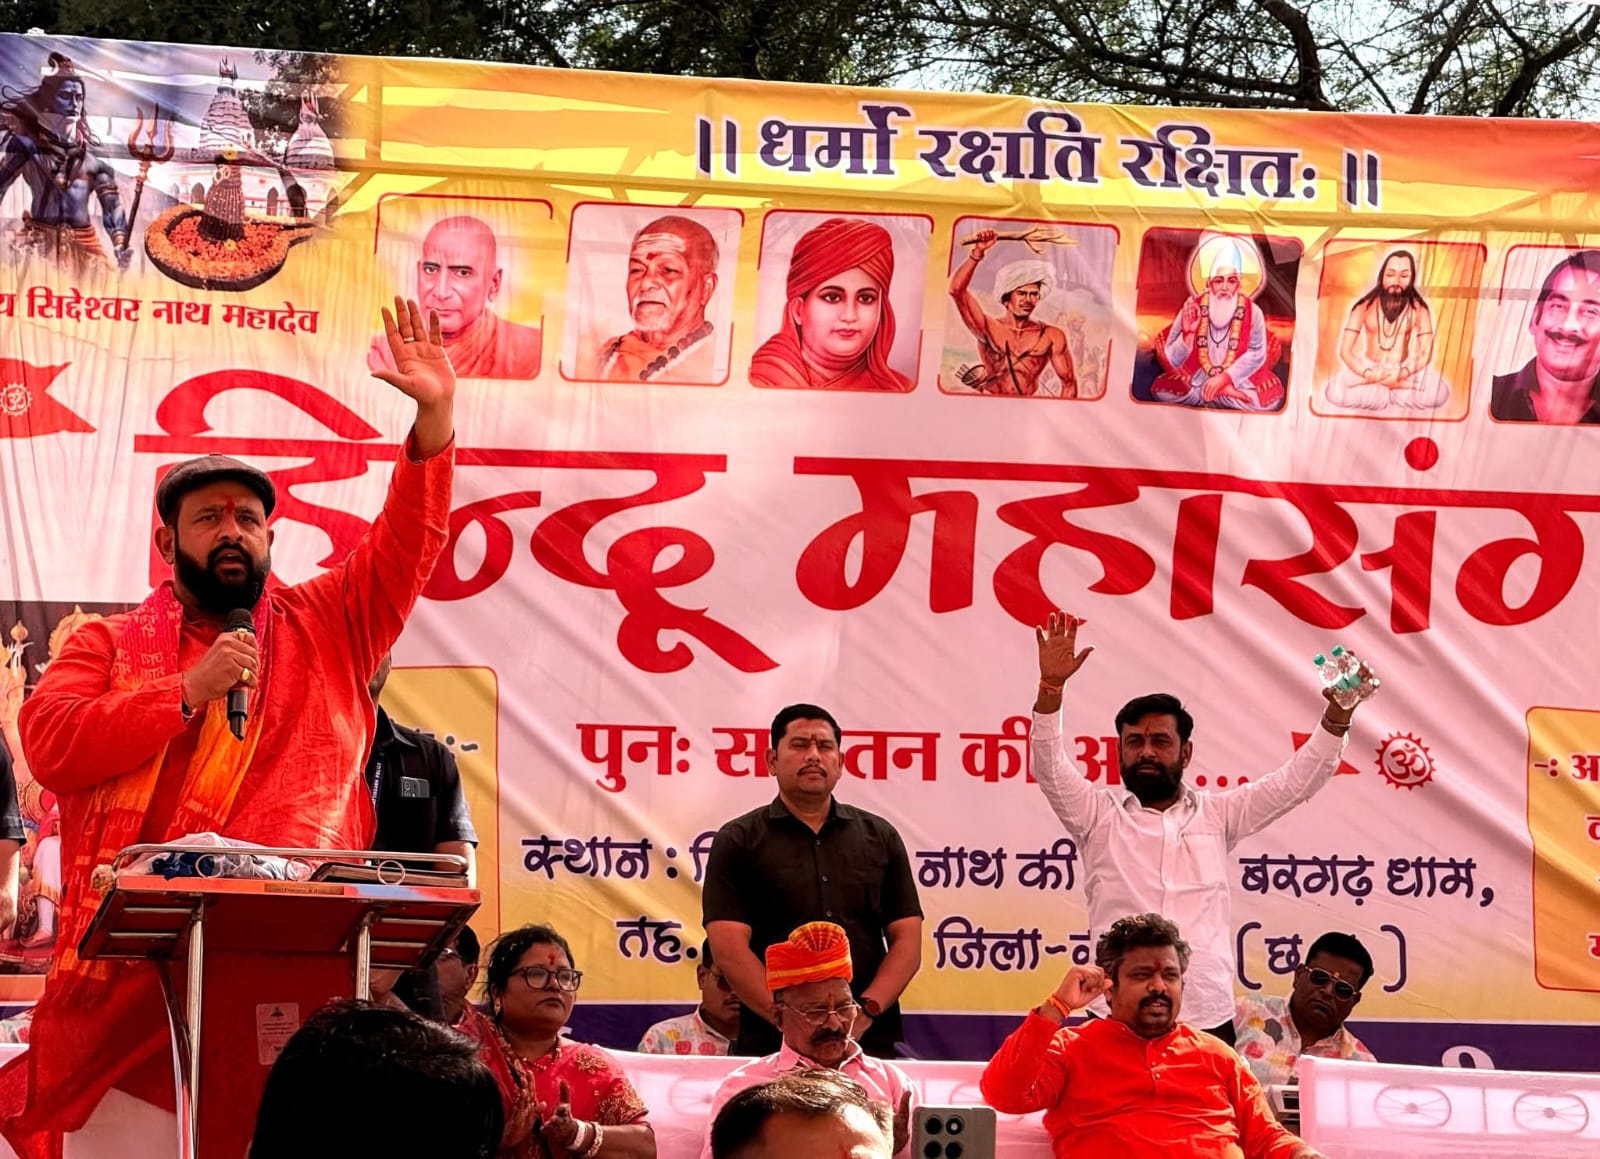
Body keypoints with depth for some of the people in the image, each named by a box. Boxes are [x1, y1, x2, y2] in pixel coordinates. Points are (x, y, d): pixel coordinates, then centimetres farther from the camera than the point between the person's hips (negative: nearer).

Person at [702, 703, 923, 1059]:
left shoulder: (879, 837, 14)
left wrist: (865, 1012, -8)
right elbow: (729, 949, -4)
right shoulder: (738, 841, 6)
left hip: (870, 1043, 2)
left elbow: (906, 942, 9)